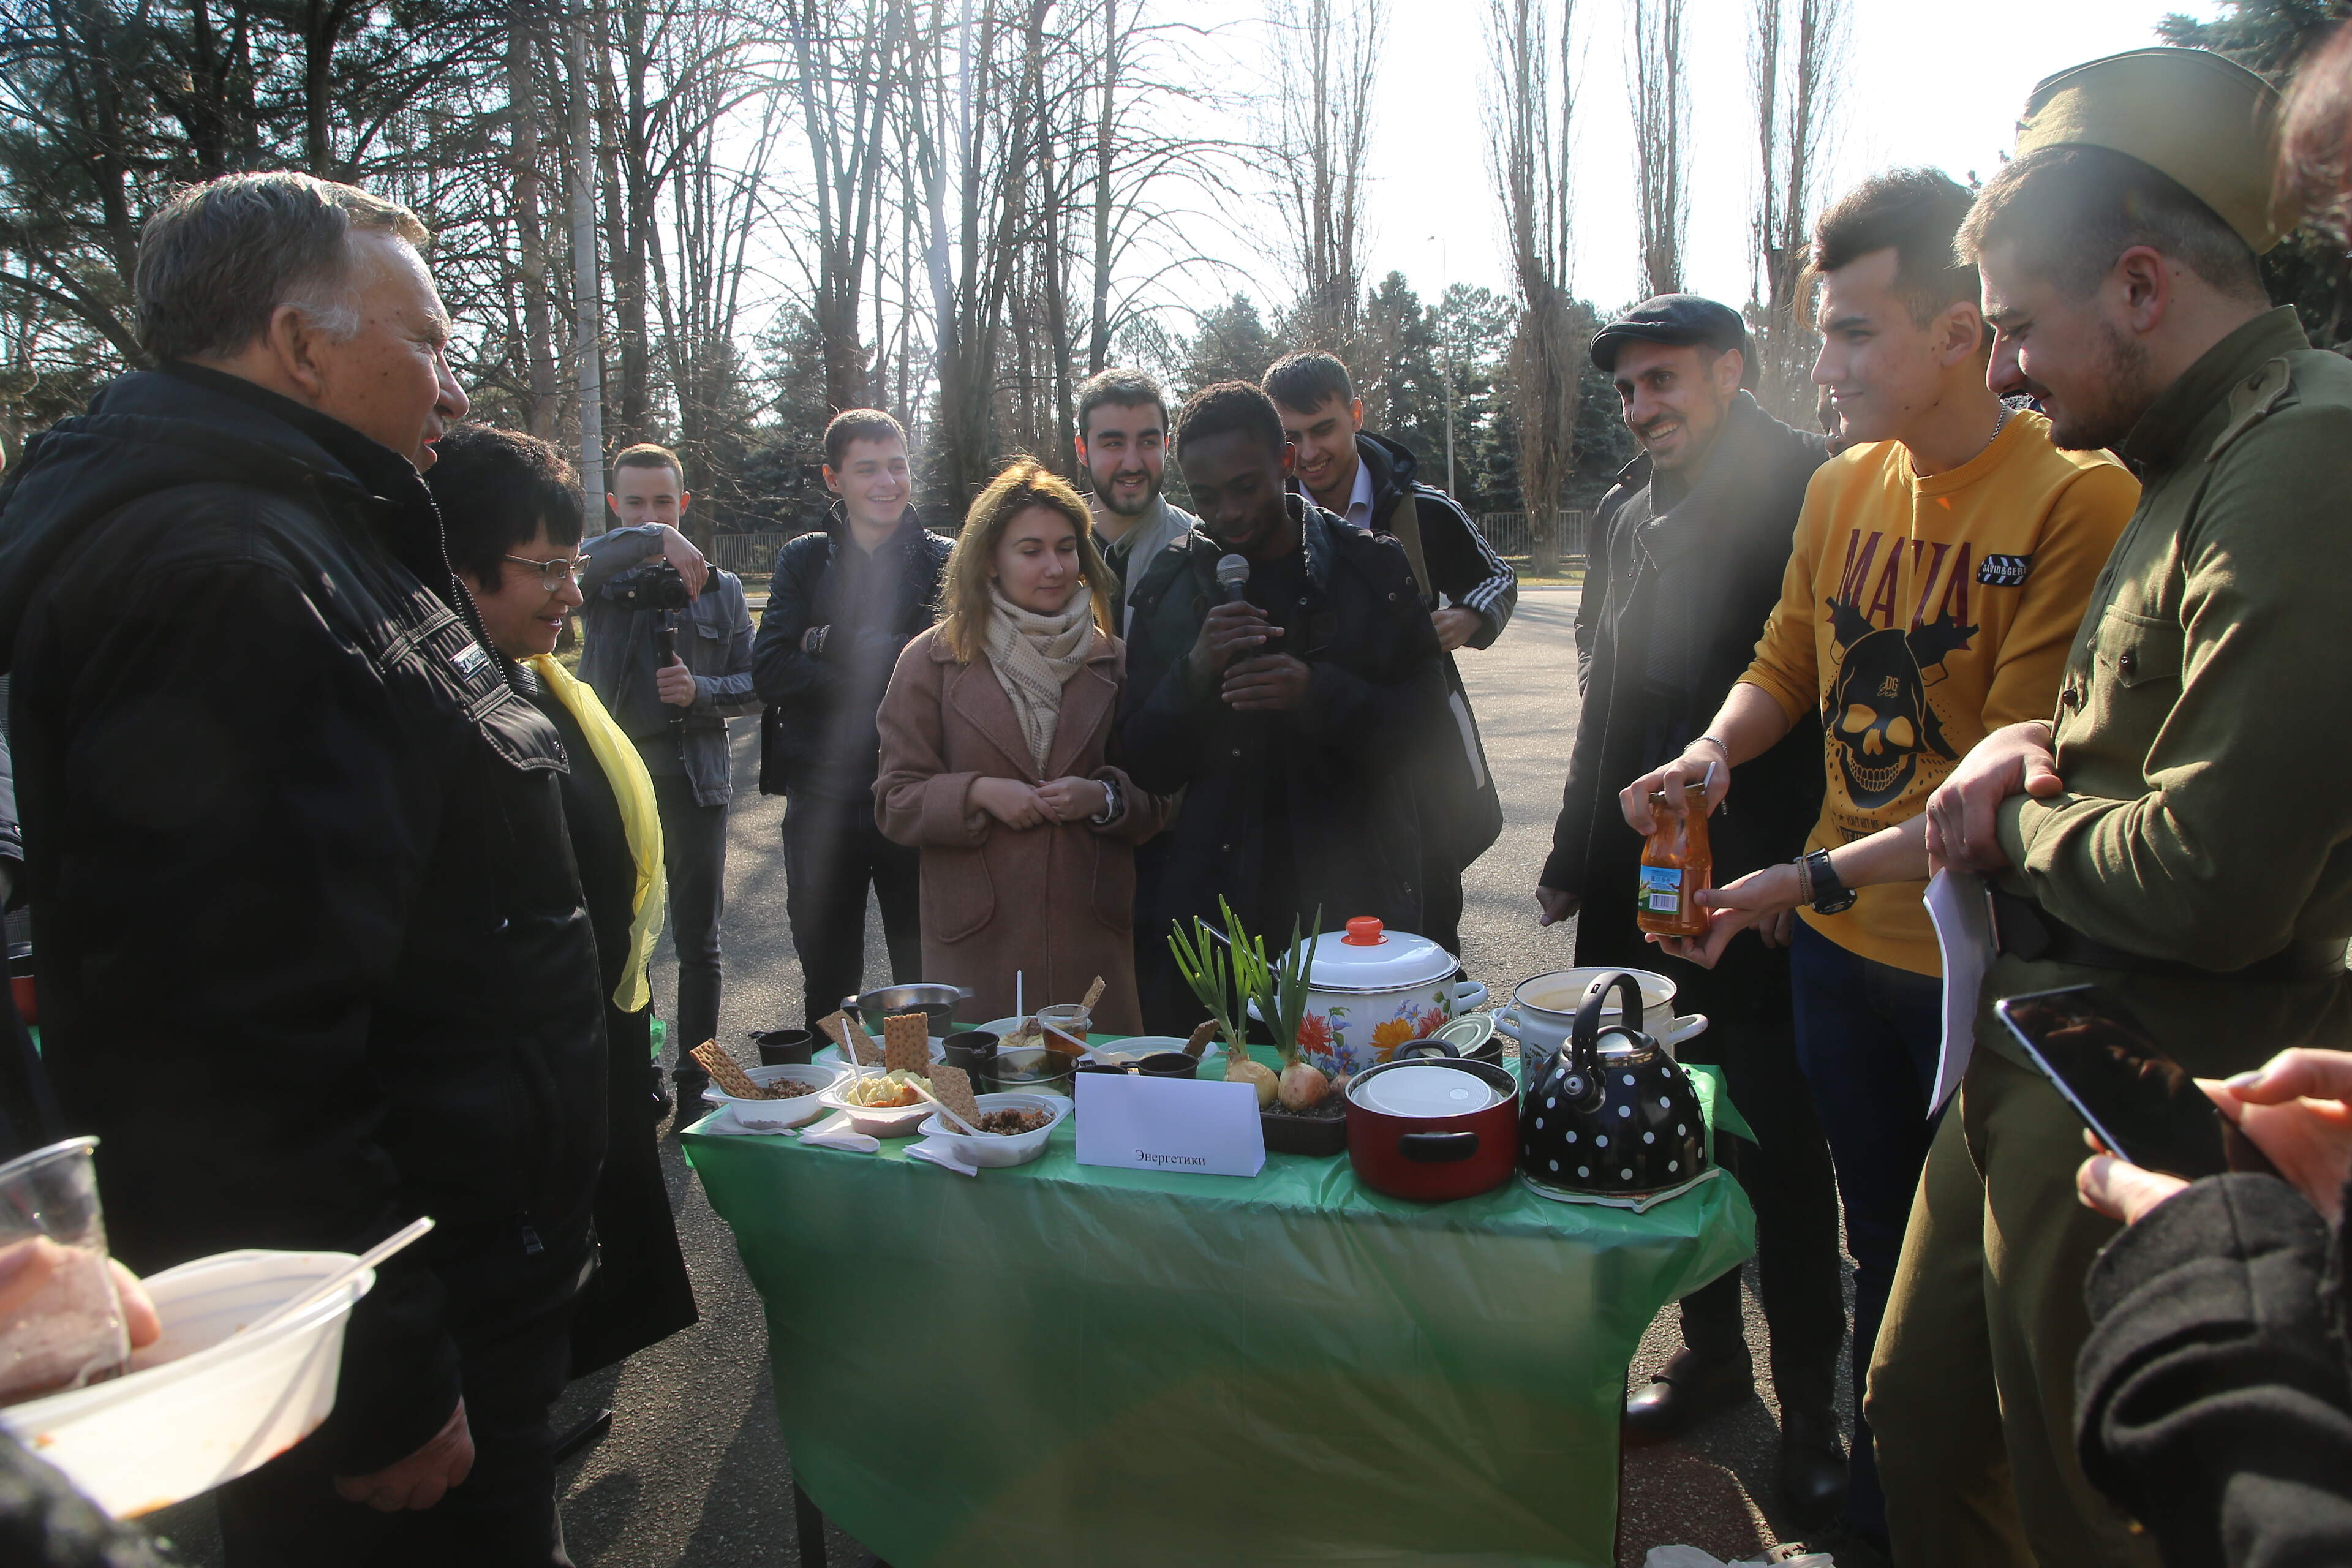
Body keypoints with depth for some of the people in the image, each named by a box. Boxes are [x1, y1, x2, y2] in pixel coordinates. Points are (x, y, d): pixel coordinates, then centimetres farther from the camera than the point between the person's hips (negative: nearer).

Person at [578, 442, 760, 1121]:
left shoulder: (721, 587, 10)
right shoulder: (599, 575, 4)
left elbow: (754, 684, 7)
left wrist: (701, 690, -12)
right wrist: (655, 541, -28)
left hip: (694, 777, 1)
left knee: (698, 941, 6)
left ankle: (694, 1082, 18)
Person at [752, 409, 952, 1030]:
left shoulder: (941, 561, 0)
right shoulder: (804, 560, 7)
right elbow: (769, 670, -7)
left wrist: (829, 644, -13)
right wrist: (882, 674, -15)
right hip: (821, 798, 3)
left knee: (926, 981, 7)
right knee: (826, 984, 16)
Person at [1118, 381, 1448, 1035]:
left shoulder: (1373, 570, 2)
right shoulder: (1171, 586, 6)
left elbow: (1422, 716, 0)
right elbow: (1142, 766, 4)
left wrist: (1318, 693, -17)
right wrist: (1194, 674, -14)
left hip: (1352, 903, -1)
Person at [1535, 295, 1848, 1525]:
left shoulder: (1812, 489, -7)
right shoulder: (1626, 512, 14)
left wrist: (1796, 866, -16)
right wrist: (1577, 854, 16)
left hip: (1763, 885, -6)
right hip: (1640, 890, 6)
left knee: (1779, 1151, 4)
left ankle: (1811, 1402, 23)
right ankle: (1713, 1352, 34)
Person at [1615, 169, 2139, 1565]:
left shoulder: (2077, 496, -16)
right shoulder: (1843, 486, 4)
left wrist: (1821, 872, -23)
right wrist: (1716, 751, -8)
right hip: (1842, 946, 6)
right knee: (1883, 1255, 21)